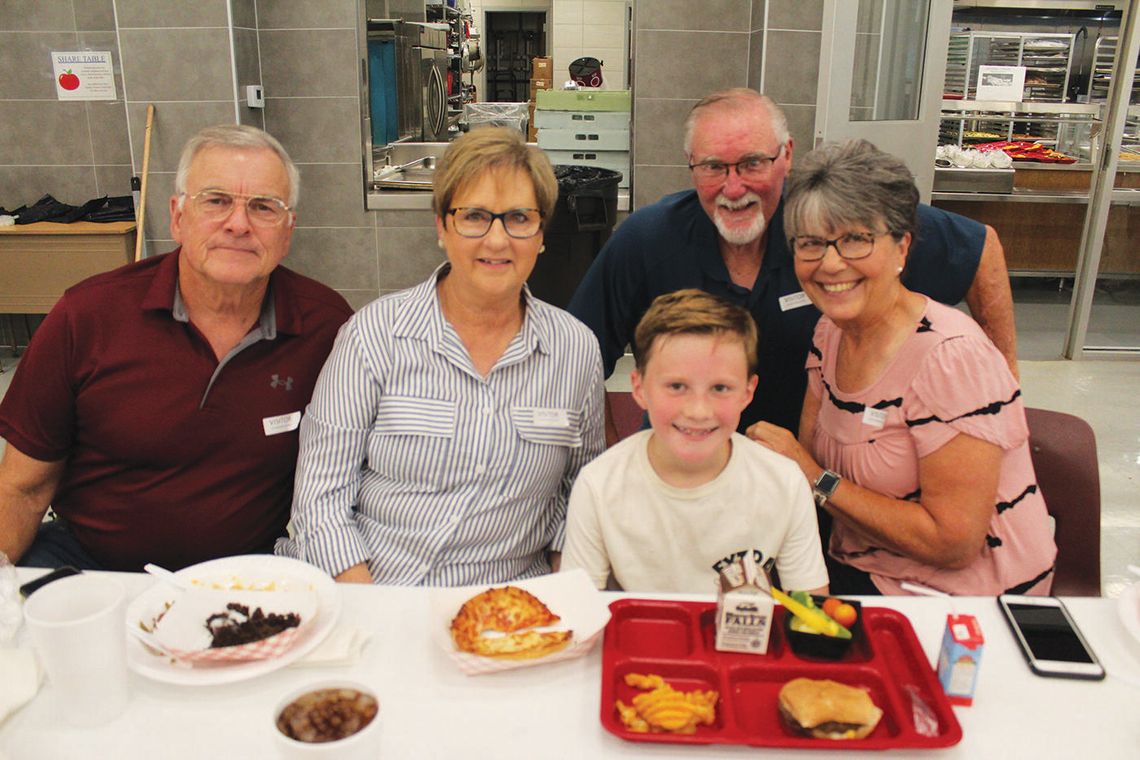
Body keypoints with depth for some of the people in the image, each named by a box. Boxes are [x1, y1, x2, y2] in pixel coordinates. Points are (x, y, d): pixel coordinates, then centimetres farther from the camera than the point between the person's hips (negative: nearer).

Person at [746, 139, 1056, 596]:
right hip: (861, 572, 7)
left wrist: (816, 479, -19)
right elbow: (808, 457, 6)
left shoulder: (951, 356, -21)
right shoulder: (828, 335, 2)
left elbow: (952, 542, -22)